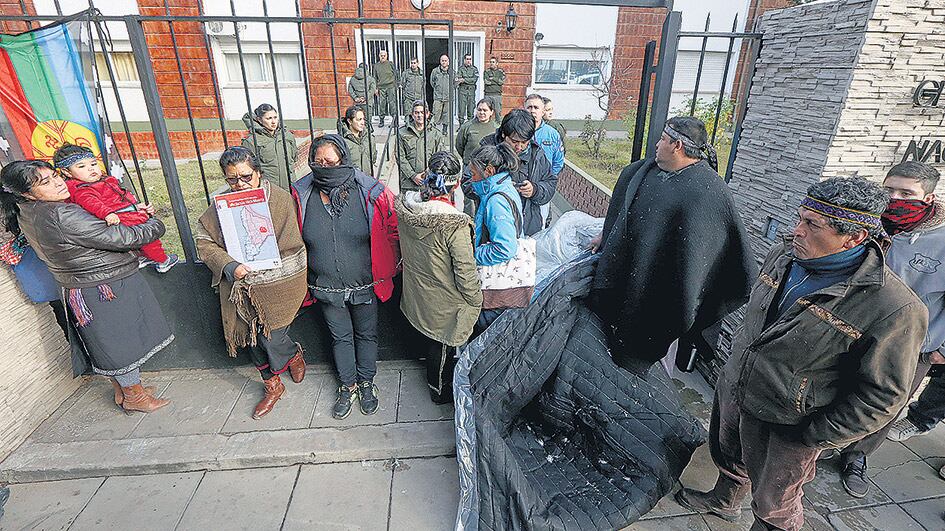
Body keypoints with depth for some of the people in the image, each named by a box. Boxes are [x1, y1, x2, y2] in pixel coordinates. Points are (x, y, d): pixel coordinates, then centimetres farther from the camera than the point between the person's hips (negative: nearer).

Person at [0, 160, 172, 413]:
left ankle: (121, 390, 39)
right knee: (123, 343, 7)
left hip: (78, 291, 9)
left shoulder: (27, 214, 6)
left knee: (108, 345, 22)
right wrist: (155, 225, -9)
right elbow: (118, 238, -25)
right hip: (106, 289, -9)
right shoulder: (62, 216, -27)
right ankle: (135, 396, 24)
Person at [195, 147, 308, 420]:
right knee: (252, 338, 13)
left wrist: (252, 268, -13)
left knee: (270, 337, -6)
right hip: (241, 287, 4)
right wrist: (230, 266, -16)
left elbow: (289, 246, -12)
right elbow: (203, 241, 0)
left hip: (276, 286, -4)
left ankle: (294, 354, 31)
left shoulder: (280, 198, -10)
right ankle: (272, 386, 36)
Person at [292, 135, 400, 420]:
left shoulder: (371, 193, -14)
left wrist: (390, 268, -1)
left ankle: (366, 382, 39)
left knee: (366, 334, 17)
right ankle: (348, 385, 40)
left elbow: (393, 231, -4)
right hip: (326, 287, 2)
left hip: (364, 285, -1)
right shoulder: (302, 196, -7)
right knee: (340, 337, 19)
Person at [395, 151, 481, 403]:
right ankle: (441, 390, 44)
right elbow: (466, 272, -26)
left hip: (417, 293, 7)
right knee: (444, 347, 19)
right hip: (445, 304, -6)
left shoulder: (405, 206, -12)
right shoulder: (455, 225, -34)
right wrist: (476, 300, -9)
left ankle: (434, 378, 55)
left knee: (435, 341, 30)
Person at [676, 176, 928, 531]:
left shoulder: (895, 309, -27)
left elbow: (883, 394, -18)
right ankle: (724, 502, 60)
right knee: (728, 458, 32)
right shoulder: (784, 255, -7)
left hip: (784, 429, -6)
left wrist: (816, 439, -15)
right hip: (731, 390, 7)